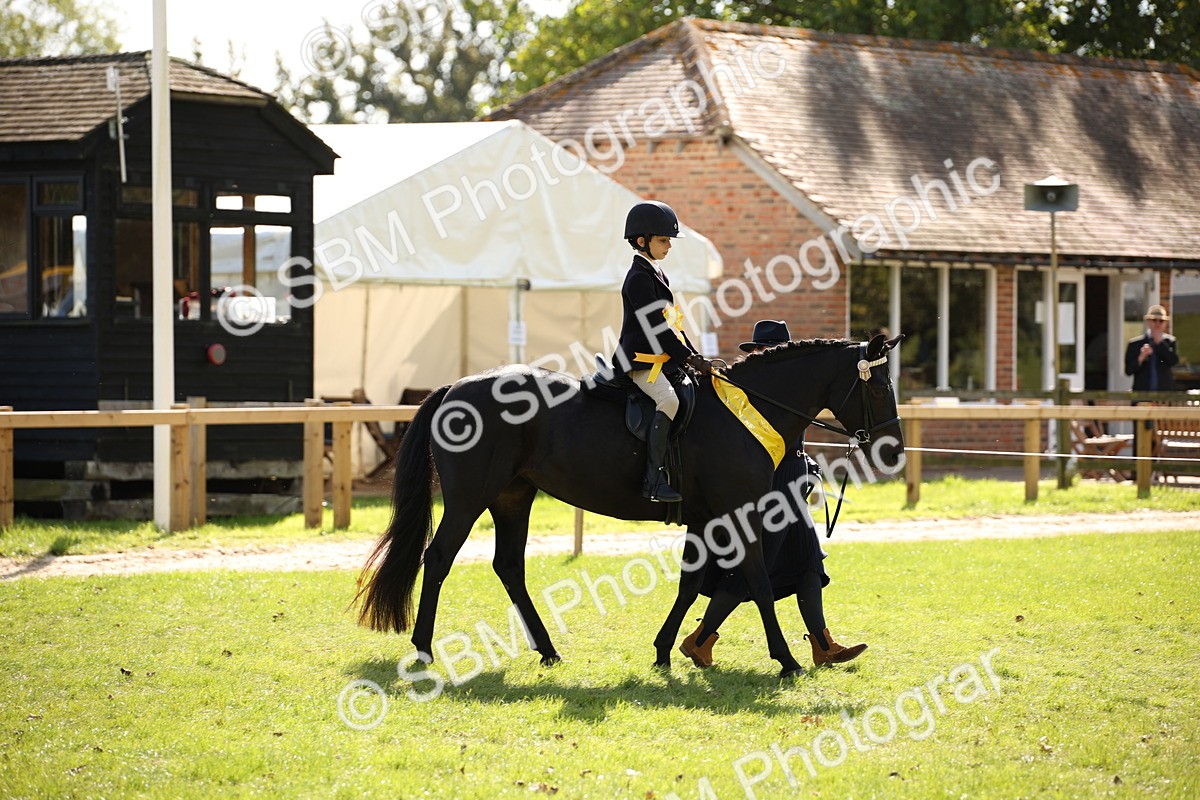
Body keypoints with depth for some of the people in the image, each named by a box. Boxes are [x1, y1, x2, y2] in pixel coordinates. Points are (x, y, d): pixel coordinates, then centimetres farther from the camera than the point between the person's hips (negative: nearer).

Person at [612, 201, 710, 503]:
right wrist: (689, 358, -18)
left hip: (662, 360, 11)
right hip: (641, 360, -11)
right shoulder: (639, 278, -11)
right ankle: (654, 479, -34)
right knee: (669, 401, -31)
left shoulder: (657, 274, 20)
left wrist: (694, 356, 16)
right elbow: (655, 326, -18)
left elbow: (671, 324, 24)